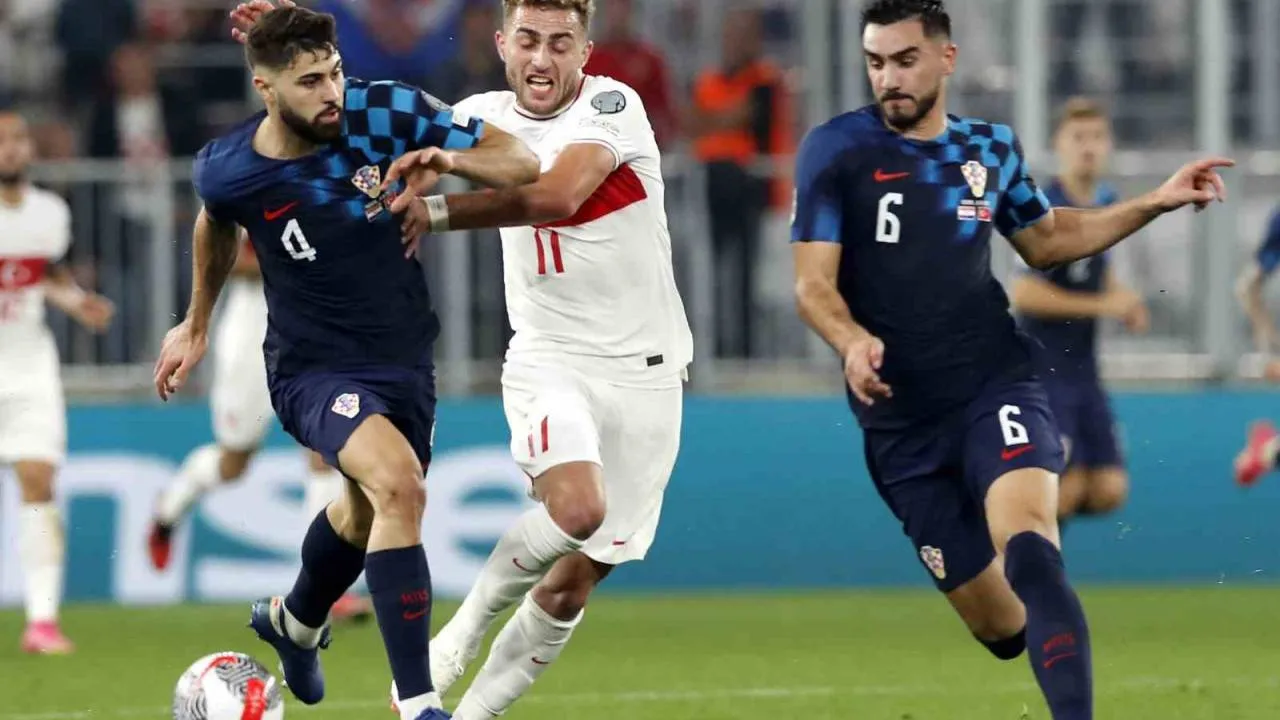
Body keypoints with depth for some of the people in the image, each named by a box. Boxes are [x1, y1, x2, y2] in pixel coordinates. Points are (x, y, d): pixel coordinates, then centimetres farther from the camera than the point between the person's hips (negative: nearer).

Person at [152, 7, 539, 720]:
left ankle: (295, 620, 60)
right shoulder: (227, 171, -16)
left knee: (368, 511, 26)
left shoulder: (385, 112, -17)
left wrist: (445, 157, -33)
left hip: (405, 358, 4)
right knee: (399, 484, -30)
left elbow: (520, 161, -14)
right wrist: (197, 325, 22)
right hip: (315, 367, -4)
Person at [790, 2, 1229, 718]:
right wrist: (852, 342, -29)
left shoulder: (993, 147, 8)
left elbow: (1045, 240, 26)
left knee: (1026, 543, -31)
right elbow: (814, 283, -7)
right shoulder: (835, 150, -2)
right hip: (900, 420, 0)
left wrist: (1156, 202, 16)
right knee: (1000, 624, 2)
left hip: (996, 386, 0)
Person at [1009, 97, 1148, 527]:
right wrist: (1102, 305, -21)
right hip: (1042, 371, -8)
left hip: (1082, 371, 8)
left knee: (1108, 492, 0)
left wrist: (1124, 300, 5)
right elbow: (1023, 294, -24)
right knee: (1067, 487, -14)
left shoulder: (1106, 202, 8)